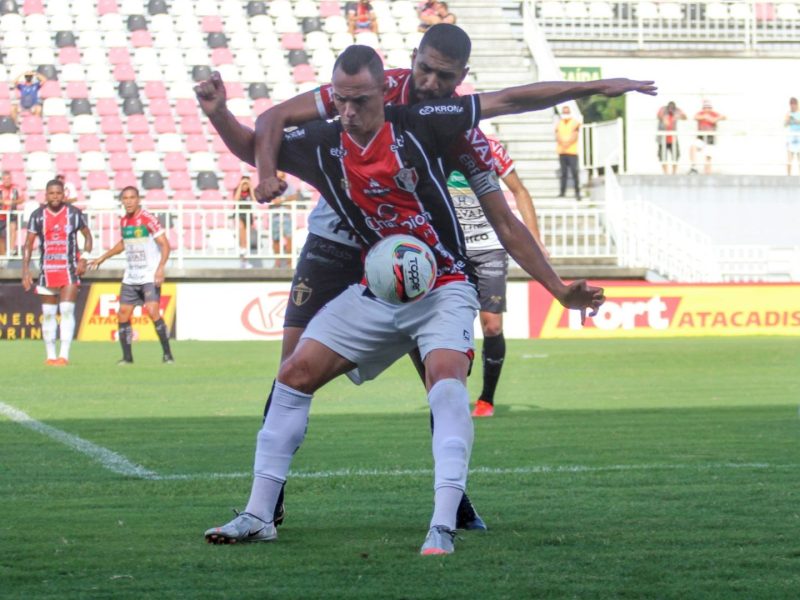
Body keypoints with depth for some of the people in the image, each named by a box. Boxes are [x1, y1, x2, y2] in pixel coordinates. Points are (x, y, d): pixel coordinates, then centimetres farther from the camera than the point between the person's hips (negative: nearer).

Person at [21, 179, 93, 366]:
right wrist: (25, 270, -5)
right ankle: (51, 356, 16)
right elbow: (28, 244, 3)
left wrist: (84, 259, -5)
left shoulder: (74, 213, -2)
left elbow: (87, 236, 9)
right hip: (47, 271, 2)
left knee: (67, 311, -14)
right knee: (48, 314, 7)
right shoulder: (37, 216, 0)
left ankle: (64, 355, -16)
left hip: (70, 270, -2)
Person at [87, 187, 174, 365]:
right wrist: (102, 258, 29)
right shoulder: (123, 221, 9)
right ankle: (127, 357, 15)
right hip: (130, 277, 7)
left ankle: (167, 354, -10)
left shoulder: (148, 219, -12)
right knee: (123, 316, 2)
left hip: (150, 277, -7)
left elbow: (165, 245, -15)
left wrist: (161, 268, -27)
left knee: (153, 312, -20)